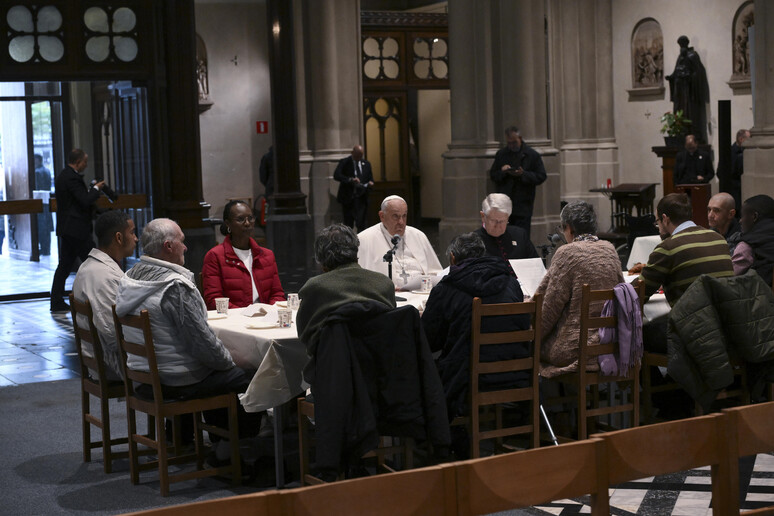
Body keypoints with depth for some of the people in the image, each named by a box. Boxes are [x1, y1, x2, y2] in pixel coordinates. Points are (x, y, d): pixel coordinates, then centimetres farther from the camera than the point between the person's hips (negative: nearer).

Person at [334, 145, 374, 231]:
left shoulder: (366, 164, 12)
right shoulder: (344, 163, -1)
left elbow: (370, 178, 16)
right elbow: (336, 175, -15)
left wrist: (370, 183, -8)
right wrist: (350, 180, -27)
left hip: (362, 198, 3)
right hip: (348, 198, -3)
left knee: (361, 224, -2)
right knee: (348, 224, 1)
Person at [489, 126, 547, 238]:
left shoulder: (533, 155, 1)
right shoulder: (501, 154, 10)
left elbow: (541, 176, -3)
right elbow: (492, 175, 12)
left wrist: (523, 174, -17)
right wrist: (502, 172, -10)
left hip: (523, 206, -3)